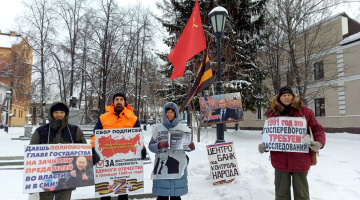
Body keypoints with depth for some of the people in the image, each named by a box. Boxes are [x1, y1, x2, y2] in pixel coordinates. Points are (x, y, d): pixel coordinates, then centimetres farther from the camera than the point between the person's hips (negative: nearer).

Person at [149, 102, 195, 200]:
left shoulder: (183, 128, 7)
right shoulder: (158, 128, 6)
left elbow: (187, 146, 11)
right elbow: (151, 146, 4)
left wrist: (191, 147, -11)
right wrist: (159, 145, -15)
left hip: (178, 167, 1)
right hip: (161, 167, 0)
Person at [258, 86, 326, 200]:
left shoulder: (304, 111, 0)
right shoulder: (273, 113, 5)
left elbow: (317, 129, 4)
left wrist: (319, 142, -15)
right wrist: (263, 146, -6)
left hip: (300, 160, -1)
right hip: (280, 160, 1)